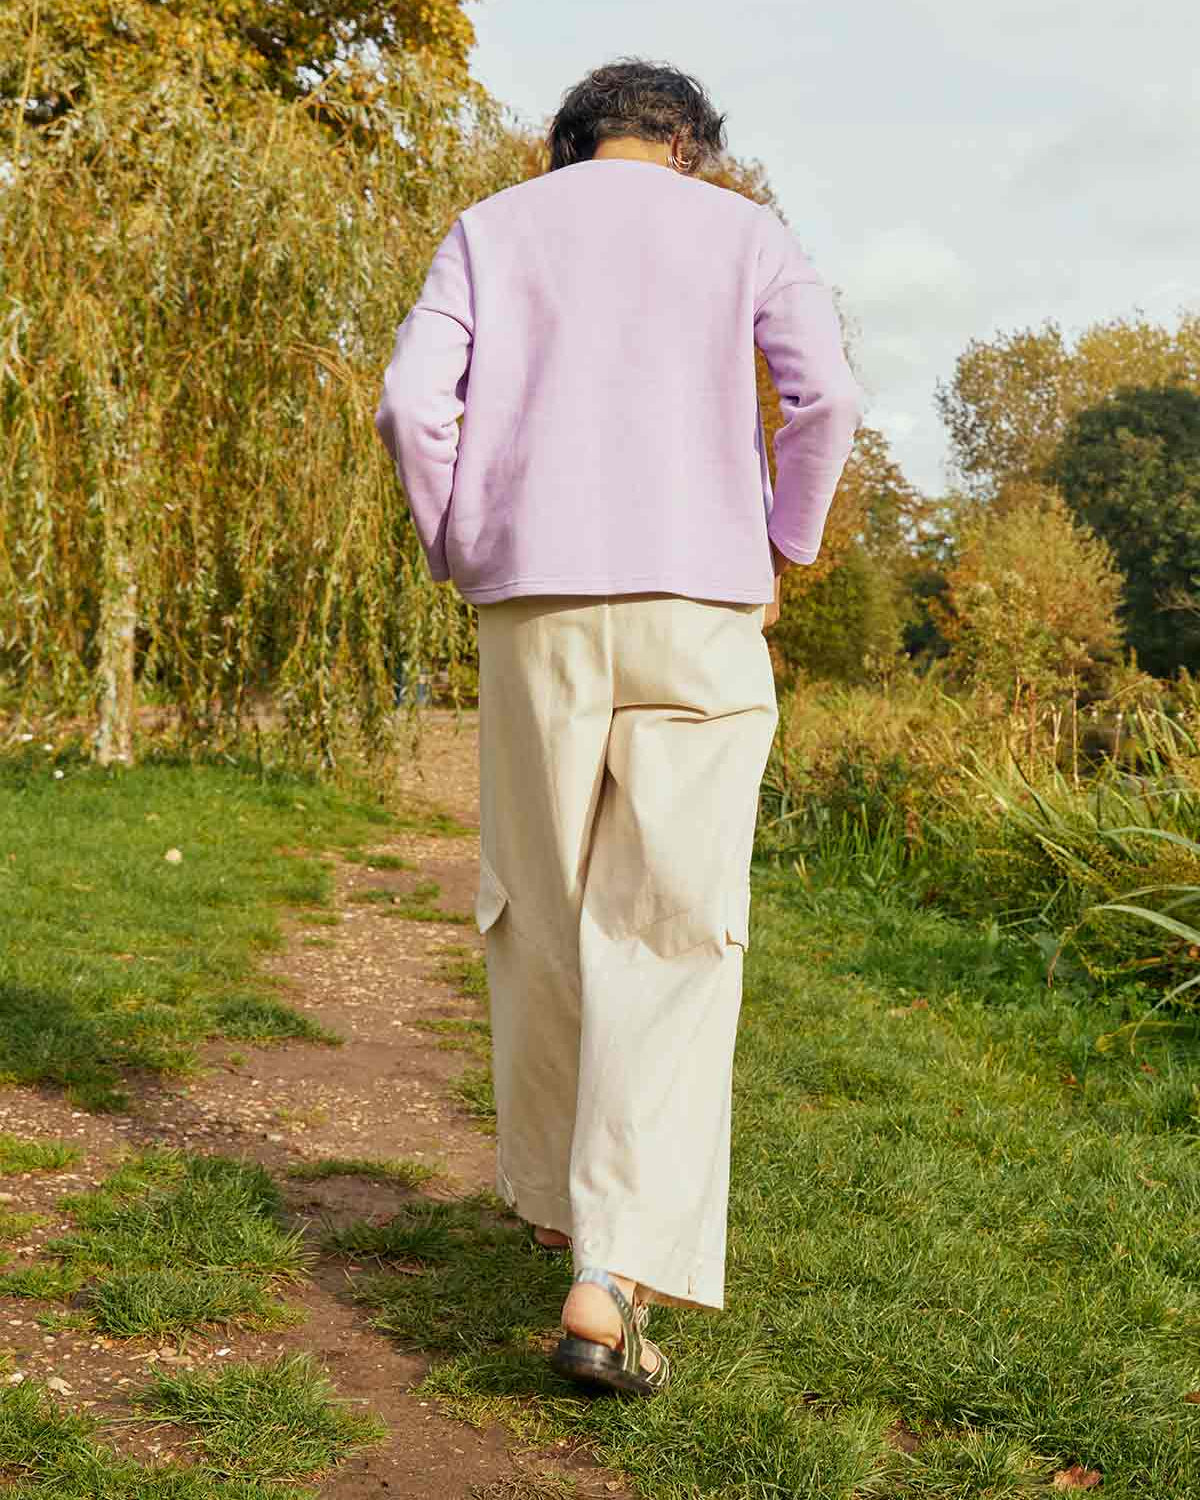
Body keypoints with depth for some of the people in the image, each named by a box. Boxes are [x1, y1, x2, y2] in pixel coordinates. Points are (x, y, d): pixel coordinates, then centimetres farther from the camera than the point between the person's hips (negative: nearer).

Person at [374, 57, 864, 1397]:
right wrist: (779, 559, 8)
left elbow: (412, 405, -2)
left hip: (537, 610, 2)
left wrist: (463, 567, 12)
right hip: (696, 608, -1)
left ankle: (557, 1191, 32)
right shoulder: (745, 231, 12)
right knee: (671, 945, -3)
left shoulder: (490, 228, 14)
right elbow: (826, 395, -5)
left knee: (540, 909, 18)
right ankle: (607, 1282, -15)